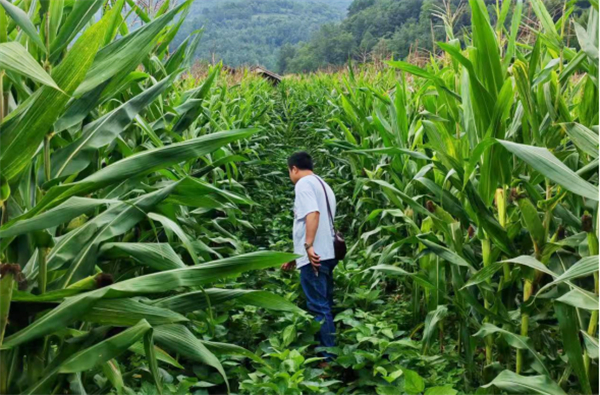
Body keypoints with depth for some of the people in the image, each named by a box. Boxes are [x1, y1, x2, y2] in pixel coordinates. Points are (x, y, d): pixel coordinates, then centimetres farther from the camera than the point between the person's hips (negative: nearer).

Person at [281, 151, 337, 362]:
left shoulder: (304, 183, -4)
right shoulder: (323, 185, 24)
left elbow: (313, 214, -22)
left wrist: (308, 246, -28)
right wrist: (296, 257, 29)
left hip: (314, 255, -9)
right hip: (326, 254, 9)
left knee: (318, 308, -7)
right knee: (325, 306, 12)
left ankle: (328, 358, -6)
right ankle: (333, 354, 15)